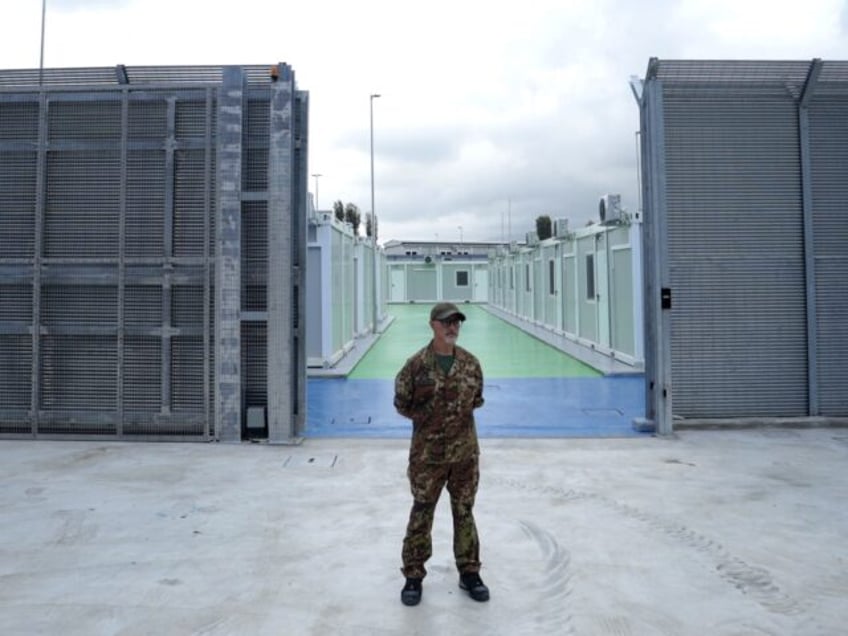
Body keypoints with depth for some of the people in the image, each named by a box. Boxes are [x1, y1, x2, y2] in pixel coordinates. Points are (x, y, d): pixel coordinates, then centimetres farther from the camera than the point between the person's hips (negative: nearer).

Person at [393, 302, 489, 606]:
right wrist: (427, 416, -4)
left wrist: (461, 413, 2)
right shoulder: (417, 364, -10)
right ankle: (413, 576, 23)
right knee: (421, 513, 8)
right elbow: (402, 403, 0)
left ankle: (469, 572, 29)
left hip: (465, 451, 3)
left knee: (464, 512, 14)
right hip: (428, 452, -2)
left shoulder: (470, 362, 0)